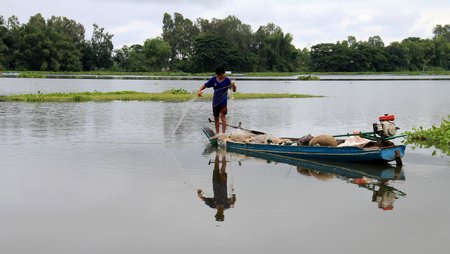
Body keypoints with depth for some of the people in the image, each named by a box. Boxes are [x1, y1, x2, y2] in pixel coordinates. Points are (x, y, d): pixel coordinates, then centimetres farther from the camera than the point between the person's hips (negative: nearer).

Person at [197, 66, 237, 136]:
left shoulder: (227, 80, -13)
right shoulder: (213, 79, -4)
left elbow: (234, 90, -21)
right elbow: (205, 85, -2)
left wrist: (233, 85, -44)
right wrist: (199, 90, -21)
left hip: (223, 101, -4)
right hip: (215, 101, 4)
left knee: (223, 116, -17)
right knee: (216, 117, 12)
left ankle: (223, 133, -19)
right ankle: (217, 133, 25)